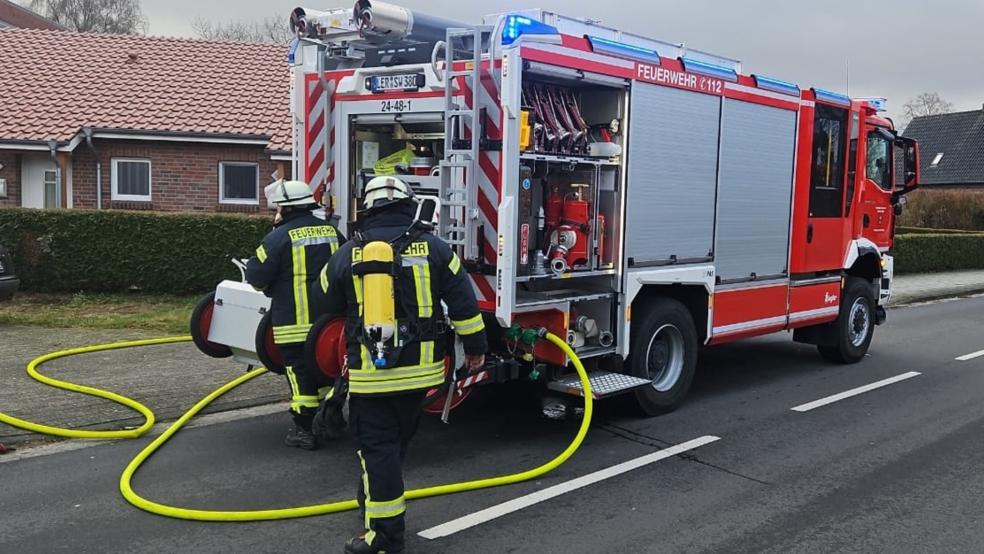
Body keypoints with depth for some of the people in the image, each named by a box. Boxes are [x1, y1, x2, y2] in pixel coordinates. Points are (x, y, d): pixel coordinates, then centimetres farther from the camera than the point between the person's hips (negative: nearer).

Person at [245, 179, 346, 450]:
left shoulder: (280, 236, -14)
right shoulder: (331, 231, 5)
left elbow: (256, 276, -10)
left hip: (295, 321, -6)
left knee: (300, 374, 3)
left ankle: (305, 431, 8)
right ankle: (334, 418, 27)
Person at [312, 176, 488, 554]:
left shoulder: (348, 253, -2)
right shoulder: (432, 247, -2)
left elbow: (326, 301, 13)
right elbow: (463, 300, -2)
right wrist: (475, 346, 9)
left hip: (369, 371, -2)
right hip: (418, 367, 3)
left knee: (377, 447, 3)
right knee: (396, 442, 20)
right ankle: (376, 502, 38)